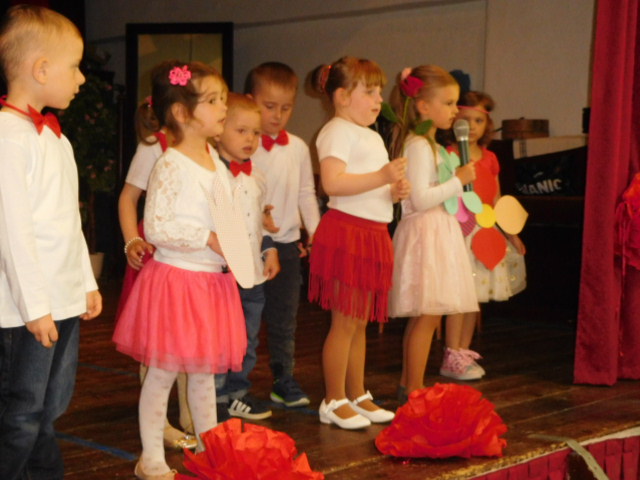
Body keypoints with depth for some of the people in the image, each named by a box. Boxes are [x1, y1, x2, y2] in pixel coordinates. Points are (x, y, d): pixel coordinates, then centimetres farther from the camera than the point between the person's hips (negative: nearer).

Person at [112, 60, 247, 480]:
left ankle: (209, 445, 28)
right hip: (177, 277, -8)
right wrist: (208, 239, -20)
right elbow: (156, 228, -21)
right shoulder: (171, 166, -16)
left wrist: (232, 248, 5)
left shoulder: (214, 160, 10)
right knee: (163, 371, 2)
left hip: (213, 279, 8)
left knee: (205, 370, 17)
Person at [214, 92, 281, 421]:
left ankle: (237, 392, 28)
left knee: (248, 338, 15)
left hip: (253, 271, 8)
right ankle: (215, 398, 11)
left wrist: (270, 250, 15)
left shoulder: (256, 177, 13)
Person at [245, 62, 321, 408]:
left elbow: (306, 193, 13)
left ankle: (284, 379, 22)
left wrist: (314, 231, 7)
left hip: (287, 243, 4)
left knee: (284, 315, 11)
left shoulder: (298, 148, 8)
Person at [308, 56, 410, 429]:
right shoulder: (338, 131, -9)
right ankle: (334, 402, 4)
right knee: (345, 322, -5)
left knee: (360, 324, 14)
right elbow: (333, 182, -24)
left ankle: (357, 395, 23)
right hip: (346, 233, -9)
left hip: (374, 234, 9)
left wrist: (396, 190, 9)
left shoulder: (373, 137, 22)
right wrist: (382, 177, -27)